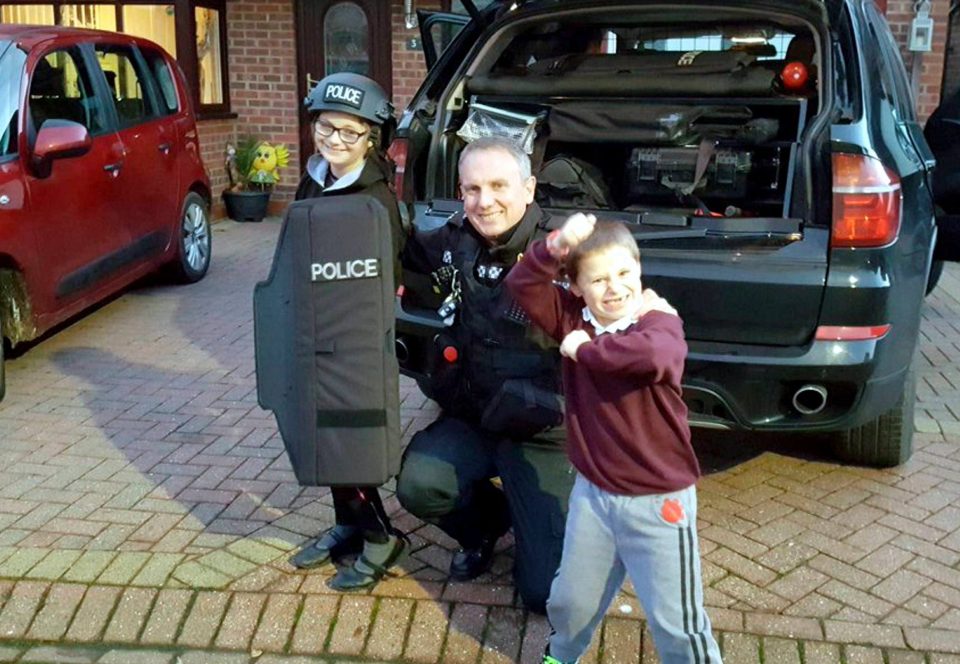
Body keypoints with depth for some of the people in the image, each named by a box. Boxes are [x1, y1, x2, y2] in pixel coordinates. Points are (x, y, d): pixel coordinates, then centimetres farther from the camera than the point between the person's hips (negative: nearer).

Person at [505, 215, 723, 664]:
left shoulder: (660, 322, -17)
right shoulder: (573, 318, -2)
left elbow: (652, 356, -41)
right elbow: (522, 285, -11)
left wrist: (585, 348, -28)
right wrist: (555, 247, -28)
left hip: (658, 500, -5)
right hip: (592, 492, 5)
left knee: (676, 622, 6)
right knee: (571, 599, 23)